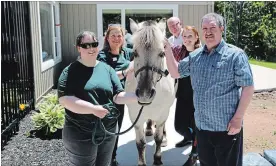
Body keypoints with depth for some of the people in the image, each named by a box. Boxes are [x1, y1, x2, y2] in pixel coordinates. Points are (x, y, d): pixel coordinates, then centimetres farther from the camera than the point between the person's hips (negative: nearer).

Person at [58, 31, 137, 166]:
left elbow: (118, 96, 0)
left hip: (108, 131, 4)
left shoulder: (107, 69, 3)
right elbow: (64, 99, -19)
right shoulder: (70, 72, -8)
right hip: (80, 134, -4)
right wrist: (93, 109, -29)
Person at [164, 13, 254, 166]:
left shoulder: (235, 55, -11)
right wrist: (167, 50, 0)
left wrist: (238, 118, -17)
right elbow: (175, 73, 14)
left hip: (226, 127, -5)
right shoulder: (194, 56, 6)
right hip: (201, 125, 6)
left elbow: (248, 87, -12)